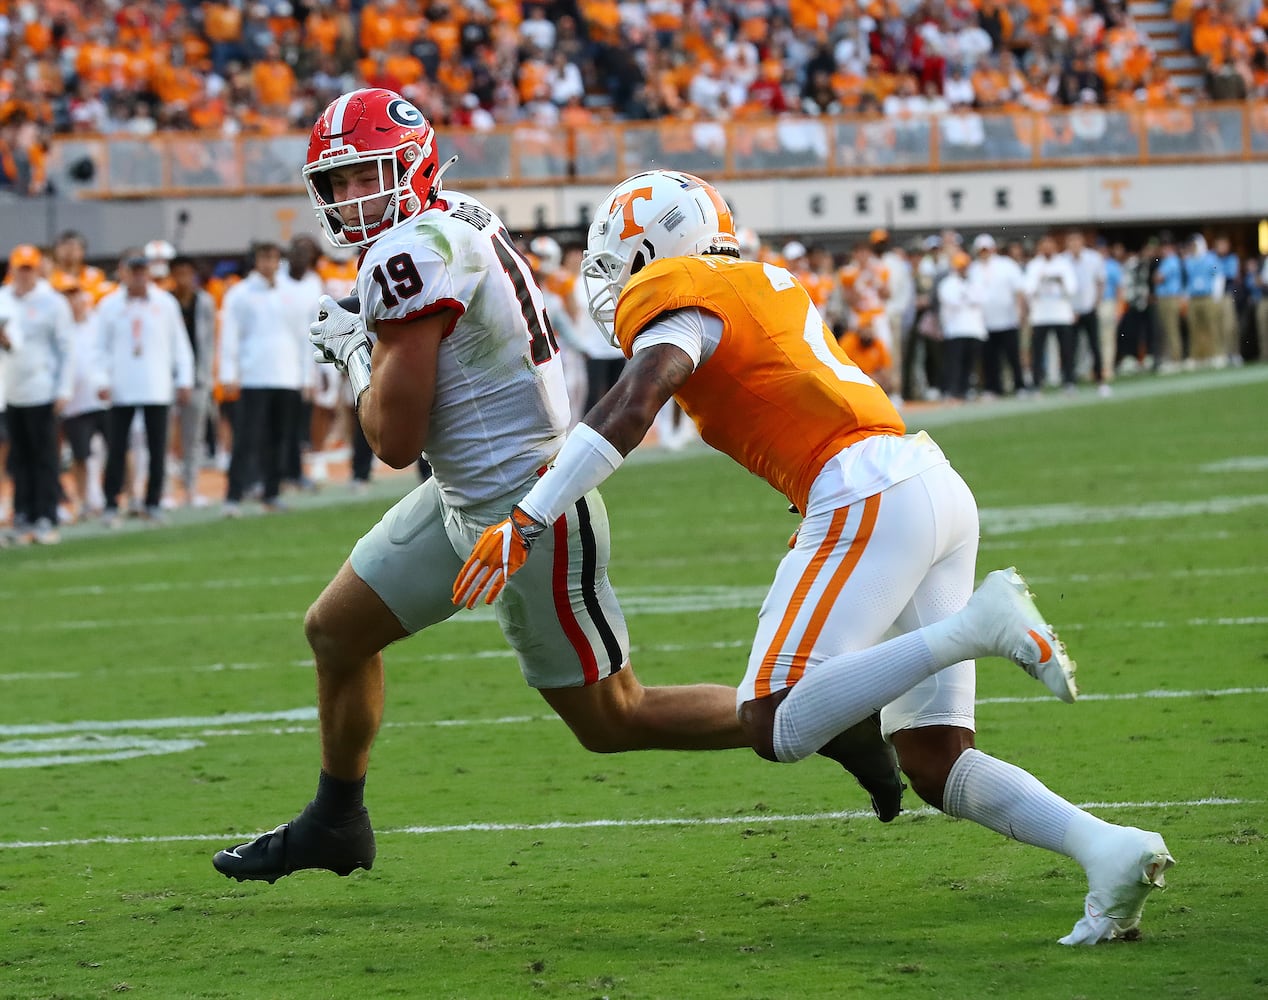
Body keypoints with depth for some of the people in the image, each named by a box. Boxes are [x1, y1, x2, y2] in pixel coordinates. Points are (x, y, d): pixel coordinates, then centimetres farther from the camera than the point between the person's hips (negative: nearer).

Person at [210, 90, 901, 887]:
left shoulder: (410, 254, -23)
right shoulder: (462, 222, 6)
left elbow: (396, 440, -21)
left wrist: (356, 352, -4)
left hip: (525, 512, -10)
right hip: (466, 498, 10)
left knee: (611, 719, 1)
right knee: (335, 632, 16)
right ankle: (336, 822, 33)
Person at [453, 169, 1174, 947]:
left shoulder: (678, 300, -1)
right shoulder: (771, 285, 26)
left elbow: (632, 407, -15)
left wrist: (527, 521, -17)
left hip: (868, 497, -9)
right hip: (940, 487, 9)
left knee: (778, 729, -12)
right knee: (933, 763, 8)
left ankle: (979, 623, -20)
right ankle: (1111, 850, -9)